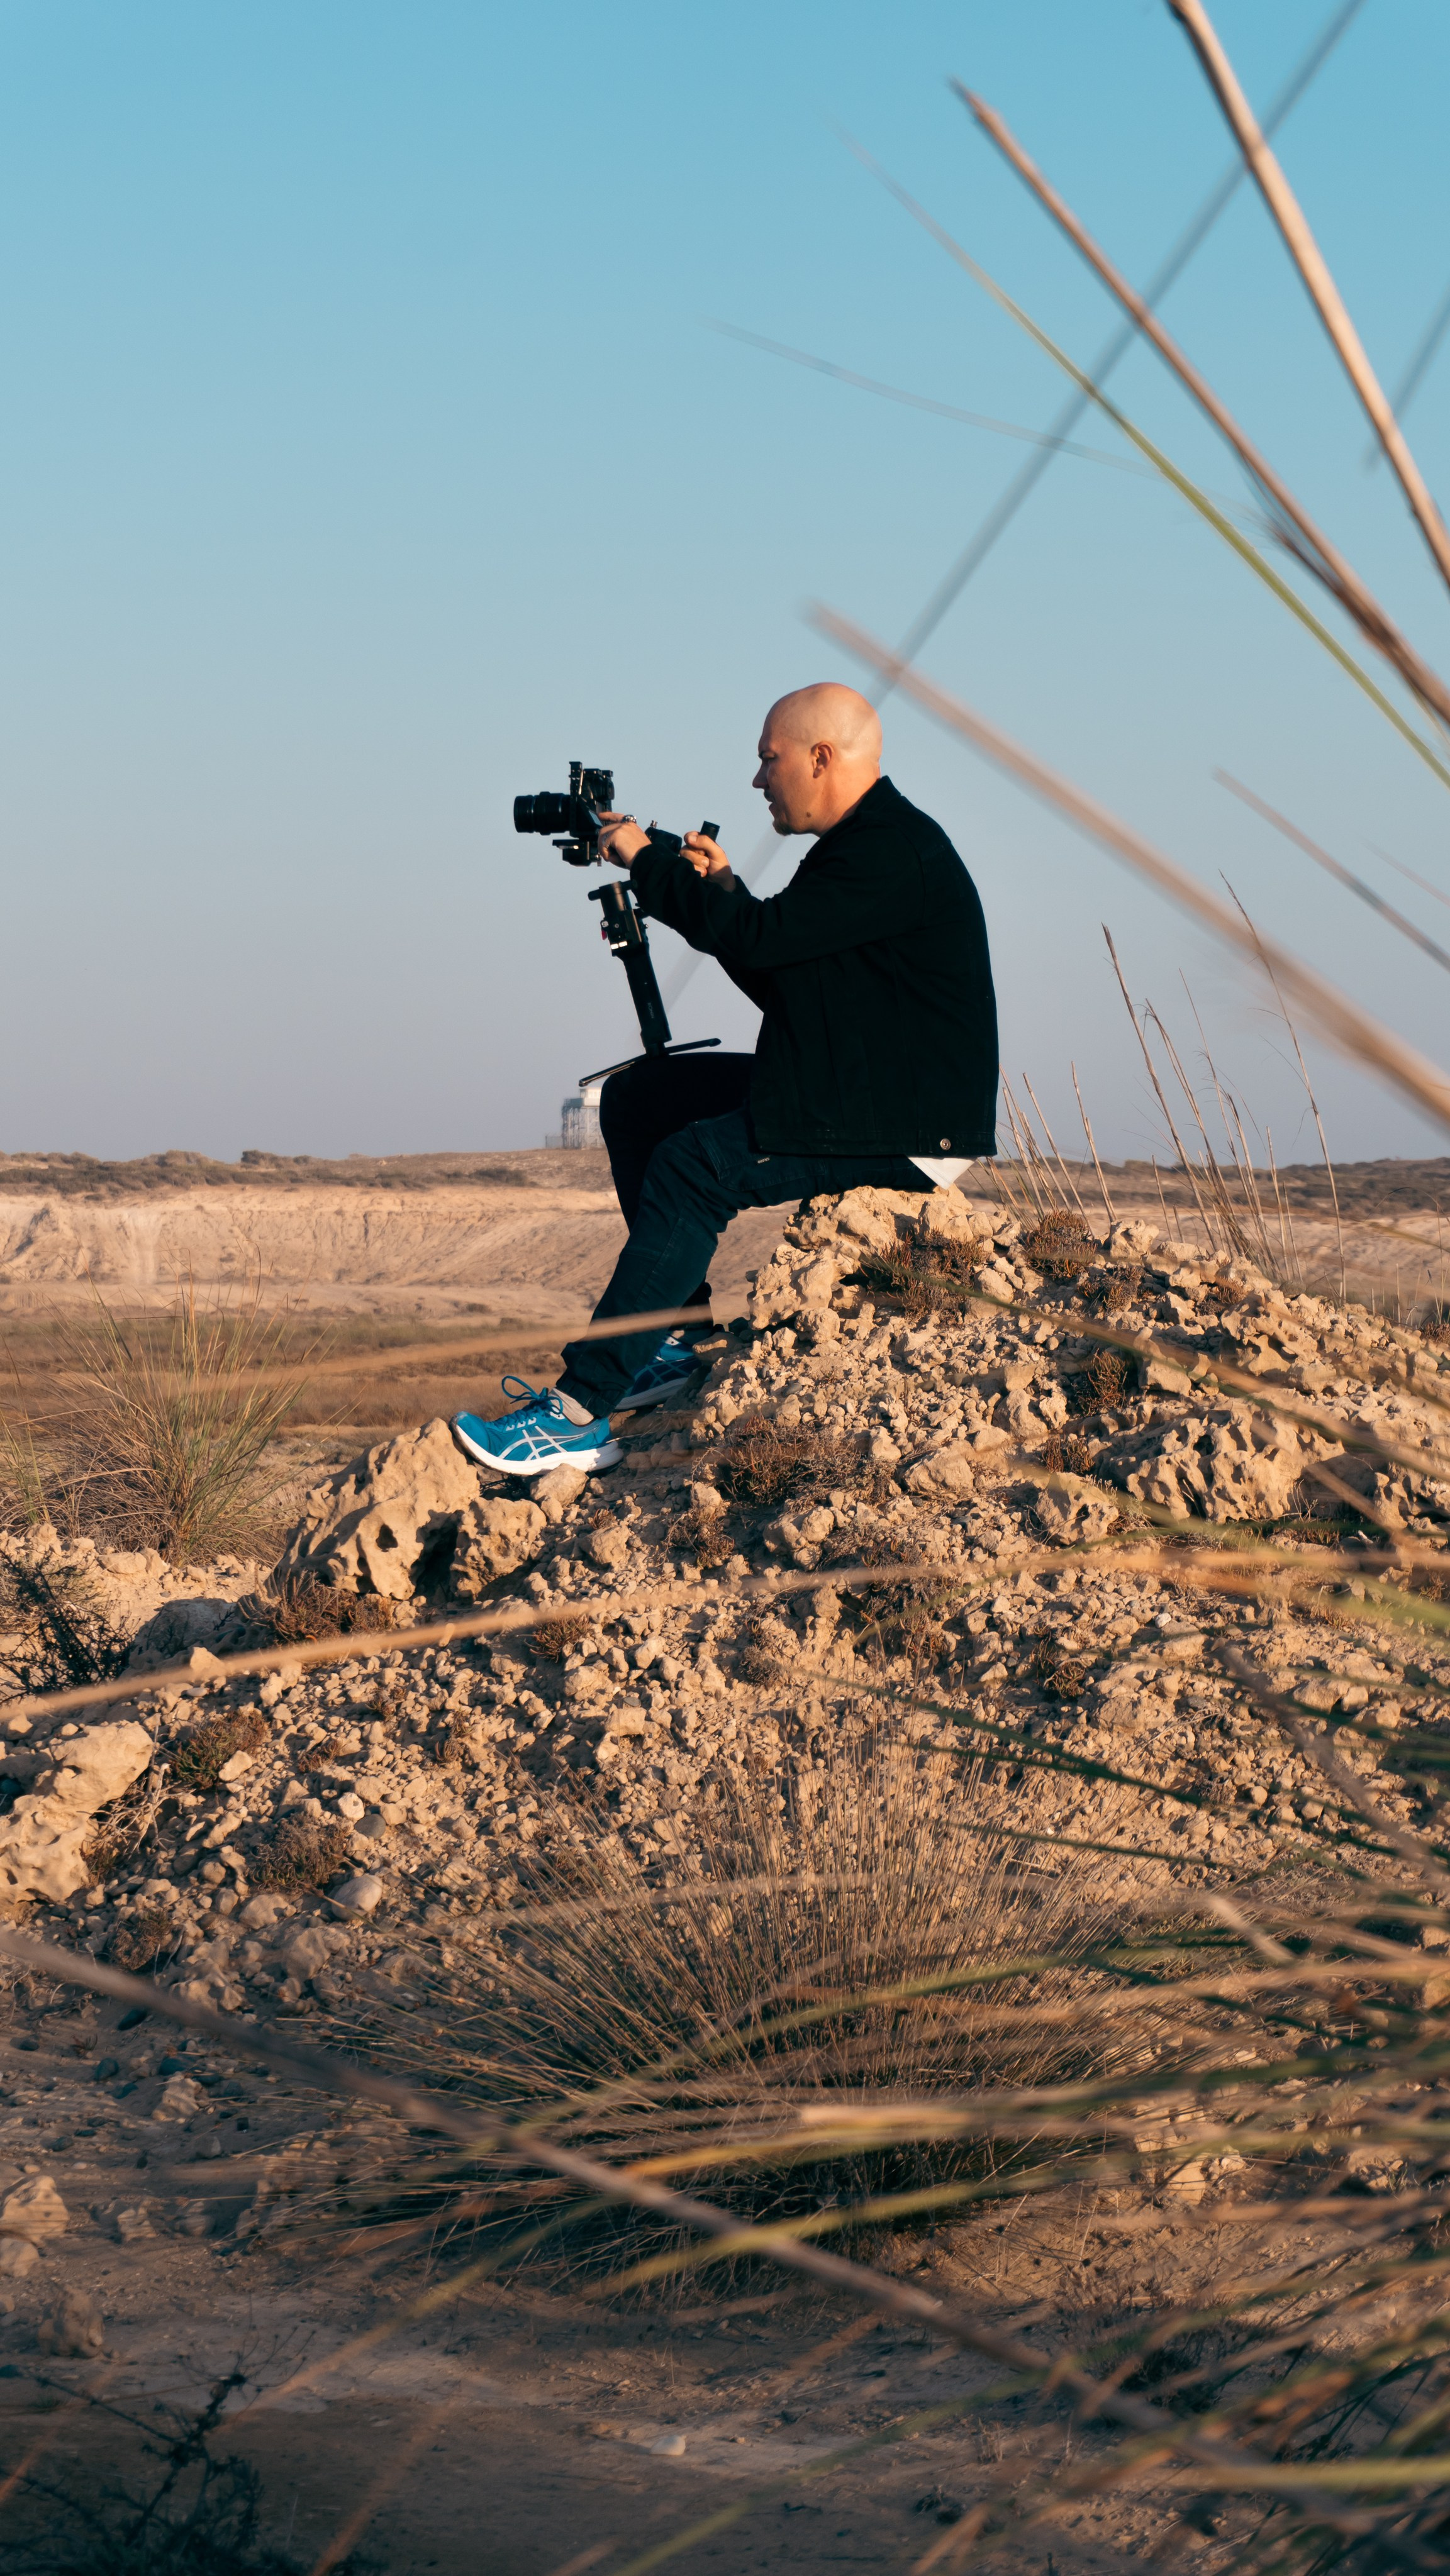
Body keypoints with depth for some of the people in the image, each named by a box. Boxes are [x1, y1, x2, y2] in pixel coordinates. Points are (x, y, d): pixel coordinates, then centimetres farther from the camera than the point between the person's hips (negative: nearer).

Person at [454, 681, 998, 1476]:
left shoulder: (897, 852, -18)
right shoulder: (858, 845, 16)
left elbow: (763, 938, -25)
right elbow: (788, 989, 19)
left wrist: (647, 862, -13)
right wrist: (721, 894, 6)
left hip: (910, 1132, -11)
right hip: (841, 1094, 11)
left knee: (696, 1164, -26)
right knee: (638, 1098, 8)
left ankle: (581, 1412, -28)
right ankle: (678, 1333, 3)